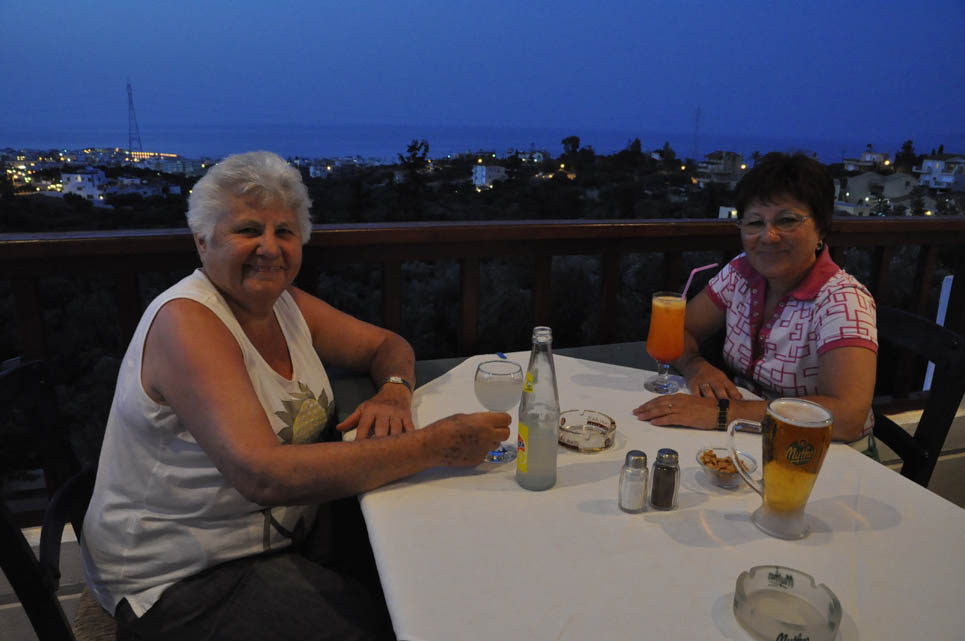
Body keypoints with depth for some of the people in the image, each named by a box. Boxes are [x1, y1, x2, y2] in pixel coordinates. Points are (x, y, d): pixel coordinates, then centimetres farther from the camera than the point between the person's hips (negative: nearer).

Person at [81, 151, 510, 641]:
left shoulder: (285, 303, 2)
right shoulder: (186, 321, -22)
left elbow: (389, 345, 11)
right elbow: (263, 475, -33)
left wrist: (394, 393, -14)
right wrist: (436, 446, -33)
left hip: (288, 537, 7)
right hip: (184, 582, -6)